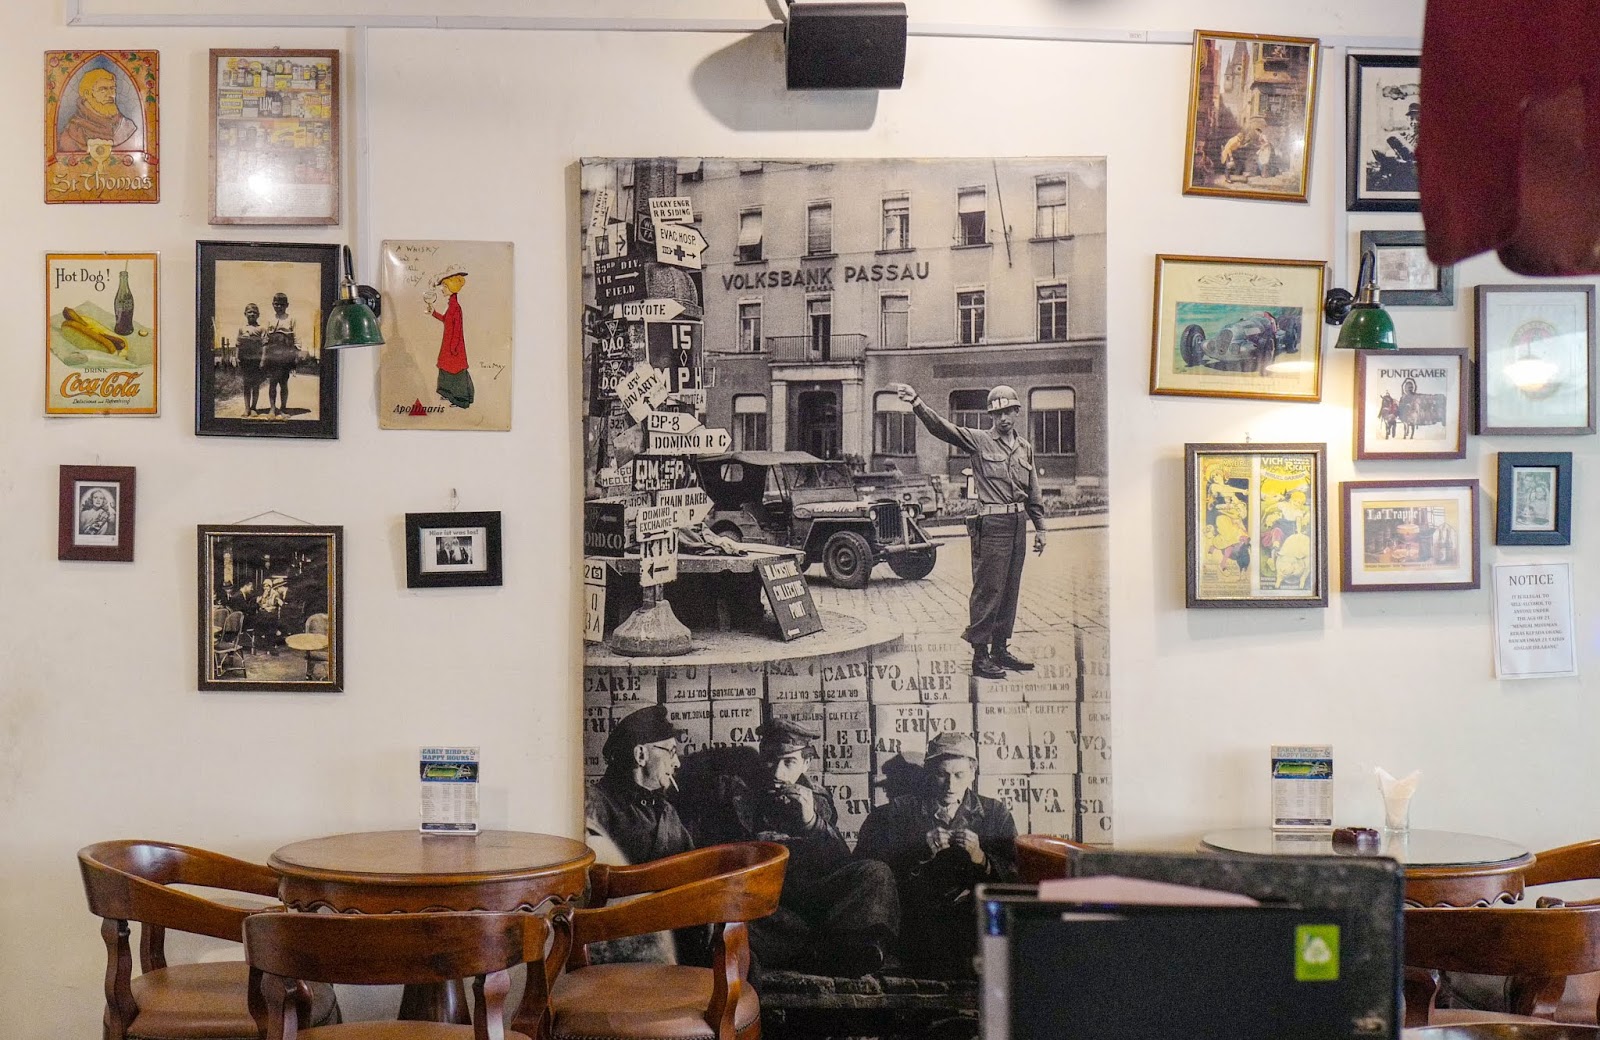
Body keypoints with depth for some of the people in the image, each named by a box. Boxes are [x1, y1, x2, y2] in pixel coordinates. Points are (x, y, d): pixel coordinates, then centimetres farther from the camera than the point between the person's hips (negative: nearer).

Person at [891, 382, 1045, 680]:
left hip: (1018, 523, 6)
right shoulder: (979, 441, -2)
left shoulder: (1025, 448, 15)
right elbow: (942, 427, -15)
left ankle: (1000, 649, 21)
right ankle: (980, 655, -3)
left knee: (1010, 590, 11)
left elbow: (1033, 493, 21)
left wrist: (1039, 527, 19)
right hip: (992, 524, -6)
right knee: (988, 589, -6)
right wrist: (917, 404, -29)